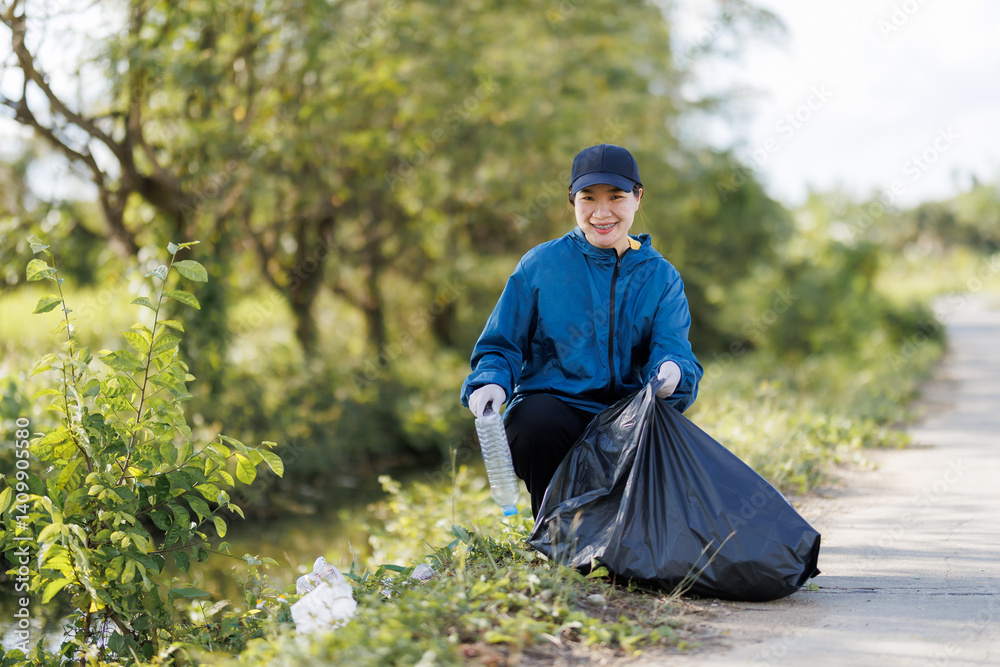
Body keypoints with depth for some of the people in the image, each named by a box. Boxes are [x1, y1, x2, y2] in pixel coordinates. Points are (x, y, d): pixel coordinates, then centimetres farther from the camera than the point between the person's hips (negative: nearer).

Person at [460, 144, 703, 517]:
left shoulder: (661, 277, 9)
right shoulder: (540, 265, 4)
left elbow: (673, 349, -4)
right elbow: (501, 346, 7)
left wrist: (672, 373, -30)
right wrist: (490, 384, -16)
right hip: (551, 406, -1)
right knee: (538, 421, -36)